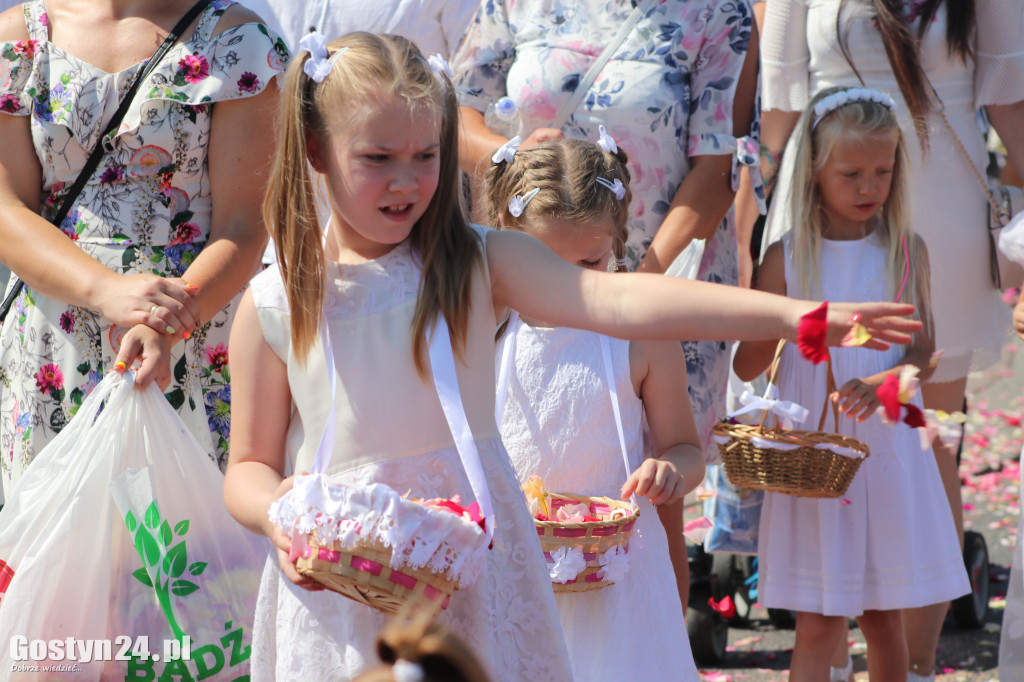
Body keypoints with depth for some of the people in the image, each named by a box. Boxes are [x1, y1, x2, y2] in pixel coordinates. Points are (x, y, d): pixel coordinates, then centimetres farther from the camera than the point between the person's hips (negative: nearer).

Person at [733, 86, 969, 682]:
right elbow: (745, 369, 0)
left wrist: (883, 382, -21)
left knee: (885, 617, 9)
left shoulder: (907, 251, 1)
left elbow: (925, 351, -1)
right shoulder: (787, 258, -2)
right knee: (818, 624, -1)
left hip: (888, 454, 1)